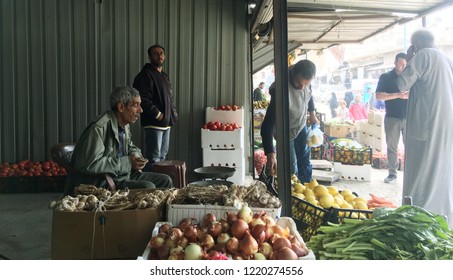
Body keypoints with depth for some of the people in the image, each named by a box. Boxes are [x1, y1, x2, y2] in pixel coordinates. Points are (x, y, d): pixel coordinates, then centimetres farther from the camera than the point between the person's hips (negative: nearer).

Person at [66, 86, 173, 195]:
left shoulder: (125, 126, 7)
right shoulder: (99, 128, -20)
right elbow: (90, 164, -26)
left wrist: (136, 156, 0)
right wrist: (127, 162, -22)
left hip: (124, 175, 9)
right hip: (101, 181, -8)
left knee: (165, 180, 0)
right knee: (148, 187, -27)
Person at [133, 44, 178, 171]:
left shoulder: (164, 76, 18)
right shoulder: (146, 75, -10)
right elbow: (143, 99, -20)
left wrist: (173, 114, 10)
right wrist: (157, 114, -18)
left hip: (167, 123, 9)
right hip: (154, 123, -9)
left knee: (163, 156, 16)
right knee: (154, 158, -7)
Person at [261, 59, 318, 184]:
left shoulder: (305, 80, -21)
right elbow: (267, 125, -43)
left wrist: (312, 113, 14)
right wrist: (270, 154, -52)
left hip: (301, 125, 7)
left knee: (304, 160, 21)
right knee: (292, 168, -1)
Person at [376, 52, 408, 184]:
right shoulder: (386, 77, 4)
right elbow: (379, 96, -7)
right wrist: (398, 95, -17)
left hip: (409, 117, 1)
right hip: (392, 118, -1)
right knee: (392, 147, 4)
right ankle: (392, 173, 12)